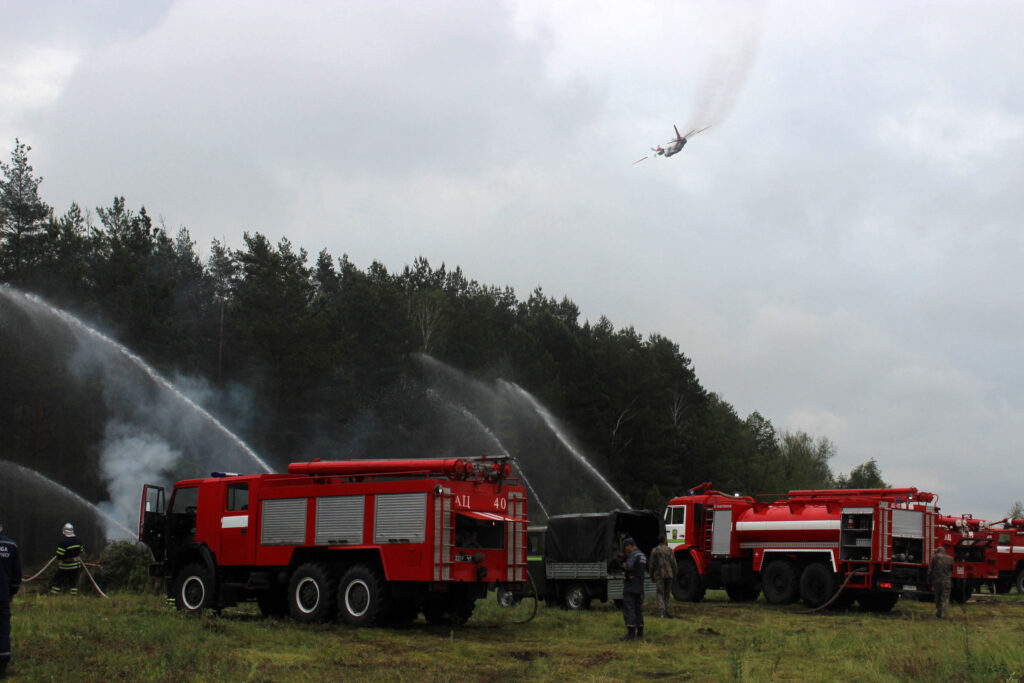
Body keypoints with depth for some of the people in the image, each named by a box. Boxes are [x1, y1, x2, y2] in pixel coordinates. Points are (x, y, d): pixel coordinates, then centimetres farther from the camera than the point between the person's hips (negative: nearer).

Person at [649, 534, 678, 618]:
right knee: (667, 593, 13)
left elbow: (652, 564, 1)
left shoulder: (654, 551, 1)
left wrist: (652, 576, 10)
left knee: (660, 593, -2)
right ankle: (666, 610, 14)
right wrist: (674, 575, 8)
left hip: (659, 575, -1)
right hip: (669, 574, 1)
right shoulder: (669, 550, 2)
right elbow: (674, 563, -1)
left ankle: (662, 610, -18)